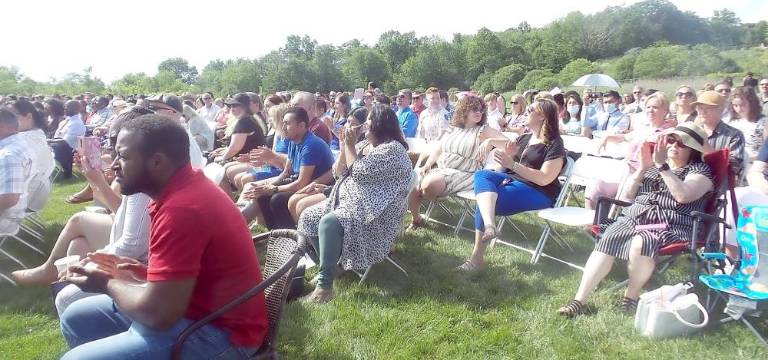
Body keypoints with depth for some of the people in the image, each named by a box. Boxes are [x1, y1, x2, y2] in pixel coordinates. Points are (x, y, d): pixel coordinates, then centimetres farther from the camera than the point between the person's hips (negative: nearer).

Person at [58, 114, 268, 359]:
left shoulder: (181, 209, -26)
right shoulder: (186, 189, 5)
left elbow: (157, 312, -25)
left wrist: (108, 284, -7)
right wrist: (140, 272, 3)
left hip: (218, 332, -10)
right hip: (203, 311, 10)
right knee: (76, 318, 16)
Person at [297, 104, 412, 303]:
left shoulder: (392, 149, -13)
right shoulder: (363, 144, 15)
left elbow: (360, 173, -20)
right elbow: (340, 172, 12)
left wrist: (350, 145, -9)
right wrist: (345, 145, 1)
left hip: (372, 214, -10)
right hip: (345, 202, 10)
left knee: (329, 223, -33)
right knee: (308, 218, 0)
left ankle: (325, 285, -25)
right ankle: (331, 263, 11)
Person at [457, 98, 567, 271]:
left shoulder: (554, 144, -8)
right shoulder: (524, 138, 16)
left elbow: (544, 179, -19)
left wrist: (512, 164, -24)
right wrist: (508, 154, -6)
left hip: (538, 192, -8)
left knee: (485, 202, -25)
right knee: (481, 175, -20)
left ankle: (477, 257, -20)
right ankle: (489, 225, -45)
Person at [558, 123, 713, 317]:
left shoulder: (700, 170, 7)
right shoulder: (653, 164, 21)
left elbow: (683, 195, -15)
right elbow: (626, 196, 14)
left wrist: (662, 165, -15)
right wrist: (642, 168, 1)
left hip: (669, 227, -4)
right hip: (634, 218, 4)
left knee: (641, 243, -37)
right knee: (607, 239, -26)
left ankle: (631, 297, -15)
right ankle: (579, 300, -29)